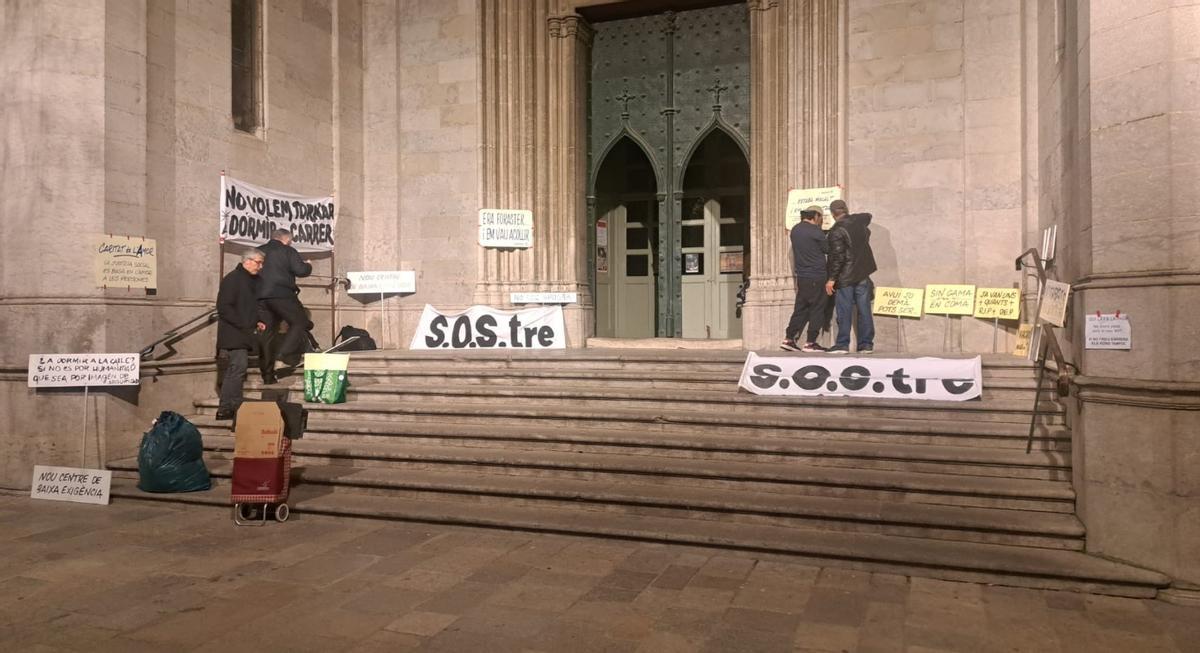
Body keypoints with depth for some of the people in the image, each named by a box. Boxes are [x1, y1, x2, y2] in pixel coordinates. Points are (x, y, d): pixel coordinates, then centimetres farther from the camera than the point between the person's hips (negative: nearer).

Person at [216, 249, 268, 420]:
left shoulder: (254, 281, 17)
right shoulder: (232, 279, -10)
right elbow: (223, 307, -16)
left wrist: (260, 321, 8)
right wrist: (242, 325, -18)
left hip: (245, 335, 9)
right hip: (233, 333, -9)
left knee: (234, 370, 11)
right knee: (238, 366, -14)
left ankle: (225, 409, 18)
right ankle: (227, 409, -9)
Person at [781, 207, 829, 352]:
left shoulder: (795, 230, 10)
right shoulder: (815, 231, -13)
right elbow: (827, 249, -2)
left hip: (801, 277, 7)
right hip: (816, 277, -7)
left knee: (800, 308, 12)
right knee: (818, 309, 0)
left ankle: (788, 339, 10)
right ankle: (810, 343, 1)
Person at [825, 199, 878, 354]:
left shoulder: (836, 231, -15)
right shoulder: (859, 221, 5)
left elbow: (837, 257, -18)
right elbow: (868, 216, 31)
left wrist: (831, 279, -13)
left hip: (845, 277, -6)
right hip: (863, 274, 6)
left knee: (844, 312, 0)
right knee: (864, 310, 7)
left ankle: (842, 345, 2)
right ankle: (866, 344, 10)